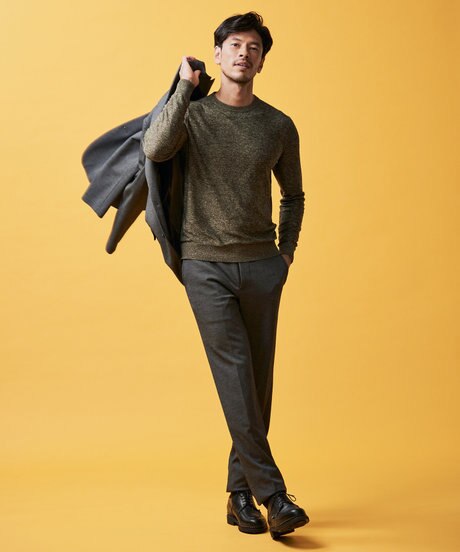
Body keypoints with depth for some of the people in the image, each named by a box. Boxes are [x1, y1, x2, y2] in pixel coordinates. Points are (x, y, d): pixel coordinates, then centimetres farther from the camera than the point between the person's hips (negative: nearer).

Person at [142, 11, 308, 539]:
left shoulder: (279, 126, 8)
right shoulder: (193, 114, 2)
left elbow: (293, 196, 20)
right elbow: (155, 149, -20)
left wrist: (286, 252, 11)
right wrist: (185, 86, -12)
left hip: (261, 265, 3)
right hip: (205, 264, -3)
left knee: (258, 382, 4)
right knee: (235, 376, -9)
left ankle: (241, 491, 17)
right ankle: (272, 494, -5)